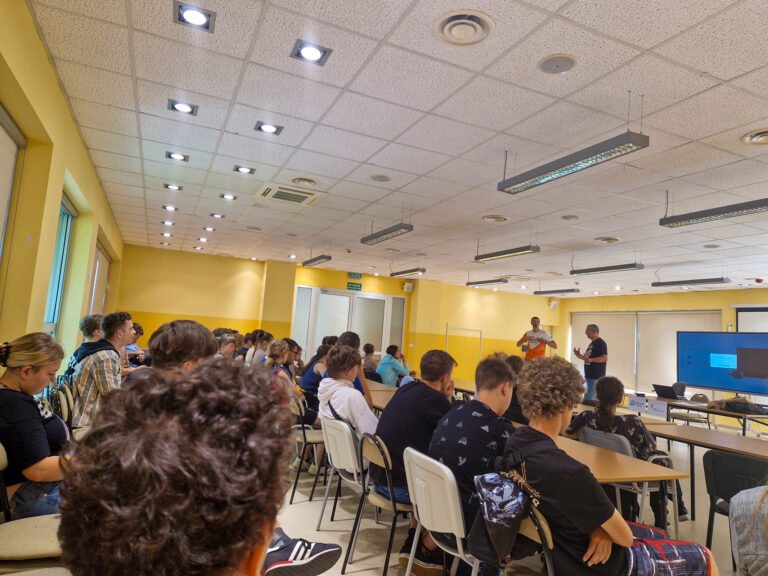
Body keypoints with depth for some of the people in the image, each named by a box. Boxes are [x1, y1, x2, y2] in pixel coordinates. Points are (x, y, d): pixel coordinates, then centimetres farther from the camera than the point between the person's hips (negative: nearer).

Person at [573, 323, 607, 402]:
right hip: (590, 375, 10)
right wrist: (579, 356, 10)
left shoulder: (600, 343, -11)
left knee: (588, 399, -13)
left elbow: (605, 358, -21)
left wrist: (589, 359, -27)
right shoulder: (592, 343, 19)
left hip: (596, 376, -10)